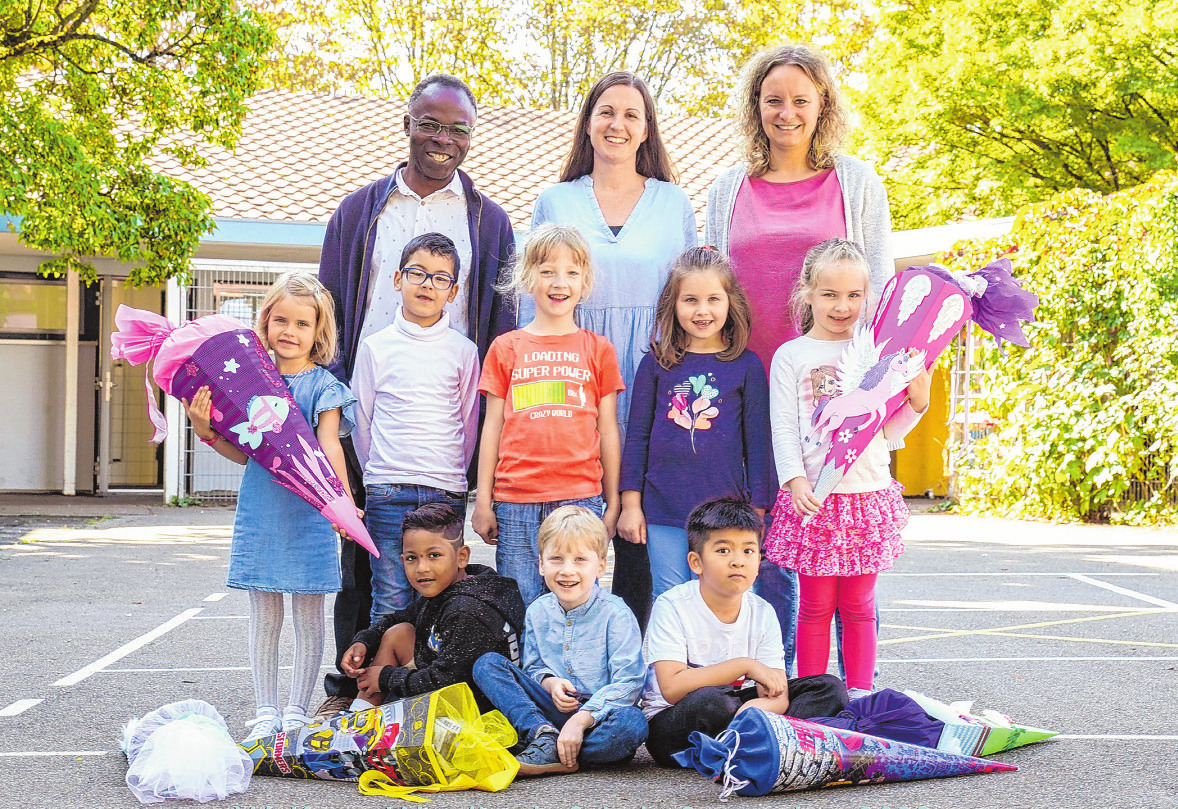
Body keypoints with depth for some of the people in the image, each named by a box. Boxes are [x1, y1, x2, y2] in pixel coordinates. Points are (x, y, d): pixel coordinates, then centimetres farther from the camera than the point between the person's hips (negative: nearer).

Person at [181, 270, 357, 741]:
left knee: (308, 616, 5)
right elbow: (244, 453, 10)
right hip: (259, 510, 3)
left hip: (307, 512, -3)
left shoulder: (323, 387, -3)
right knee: (264, 616, 8)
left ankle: (296, 712, 16)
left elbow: (329, 447, -13)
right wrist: (206, 431, -6)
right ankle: (266, 712, 17)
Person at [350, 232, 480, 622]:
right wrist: (381, 474, 10)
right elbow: (361, 422, 10)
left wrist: (452, 476, 11)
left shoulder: (464, 351, 7)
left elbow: (469, 425, 13)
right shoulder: (376, 347, 5)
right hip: (387, 493, -1)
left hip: (447, 493, 1)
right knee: (391, 604, -3)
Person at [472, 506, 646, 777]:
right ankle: (544, 736, -27)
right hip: (553, 708, 4)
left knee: (633, 724, -39)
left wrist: (581, 720, -28)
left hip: (598, 713, -4)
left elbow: (627, 683, -16)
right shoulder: (538, 612, 5)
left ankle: (549, 754, -28)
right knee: (487, 663, -10)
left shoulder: (615, 614, -10)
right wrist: (550, 683, -11)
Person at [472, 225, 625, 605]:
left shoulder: (598, 349, 10)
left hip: (581, 499, 0)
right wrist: (483, 502, 6)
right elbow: (492, 428, 10)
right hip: (515, 502, 0)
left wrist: (613, 502, 8)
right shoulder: (505, 348, 10)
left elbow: (608, 431, 11)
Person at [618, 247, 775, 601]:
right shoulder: (656, 364, 3)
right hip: (663, 510, 1)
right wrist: (630, 503, 4)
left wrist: (755, 511, 1)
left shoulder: (747, 366, 1)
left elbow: (758, 443, 3)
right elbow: (637, 436, 7)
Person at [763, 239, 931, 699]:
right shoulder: (792, 356, 2)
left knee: (858, 605, 8)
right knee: (815, 605, 3)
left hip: (868, 494, 2)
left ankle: (860, 692, 16)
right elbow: (784, 428, -2)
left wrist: (917, 403, -7)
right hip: (814, 496, -2)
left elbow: (887, 433, 9)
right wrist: (795, 480, -15)